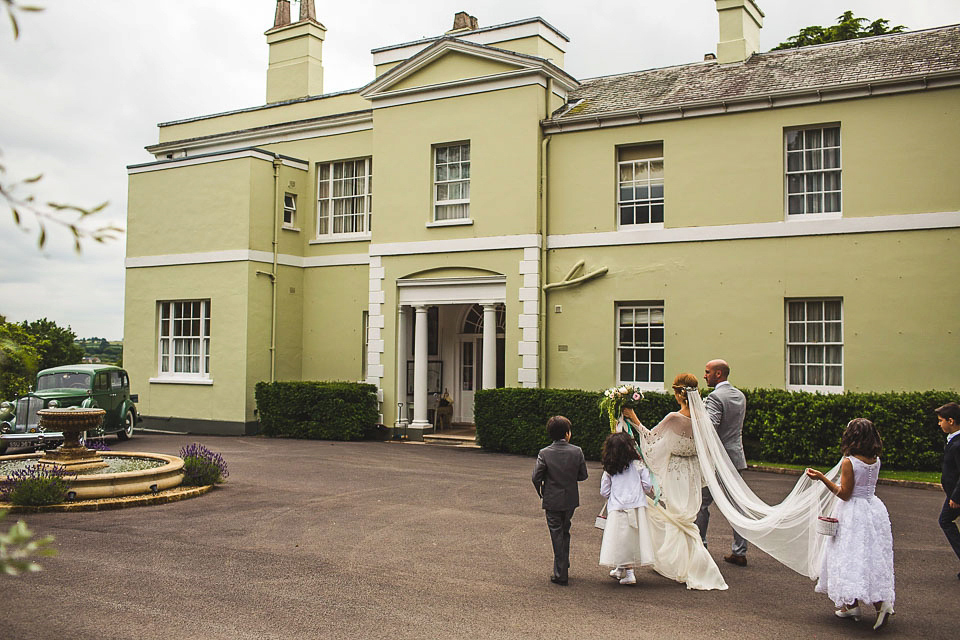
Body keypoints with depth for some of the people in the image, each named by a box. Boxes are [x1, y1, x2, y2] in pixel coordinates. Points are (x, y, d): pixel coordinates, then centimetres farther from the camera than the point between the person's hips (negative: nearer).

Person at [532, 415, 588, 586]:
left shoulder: (544, 453, -13)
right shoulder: (577, 451, -8)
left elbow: (536, 477, -13)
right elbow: (583, 475, -2)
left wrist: (541, 494, 5)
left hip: (552, 501, -2)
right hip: (570, 500, 2)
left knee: (557, 536, 5)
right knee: (565, 533, 20)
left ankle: (561, 575, 8)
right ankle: (563, 568, 28)